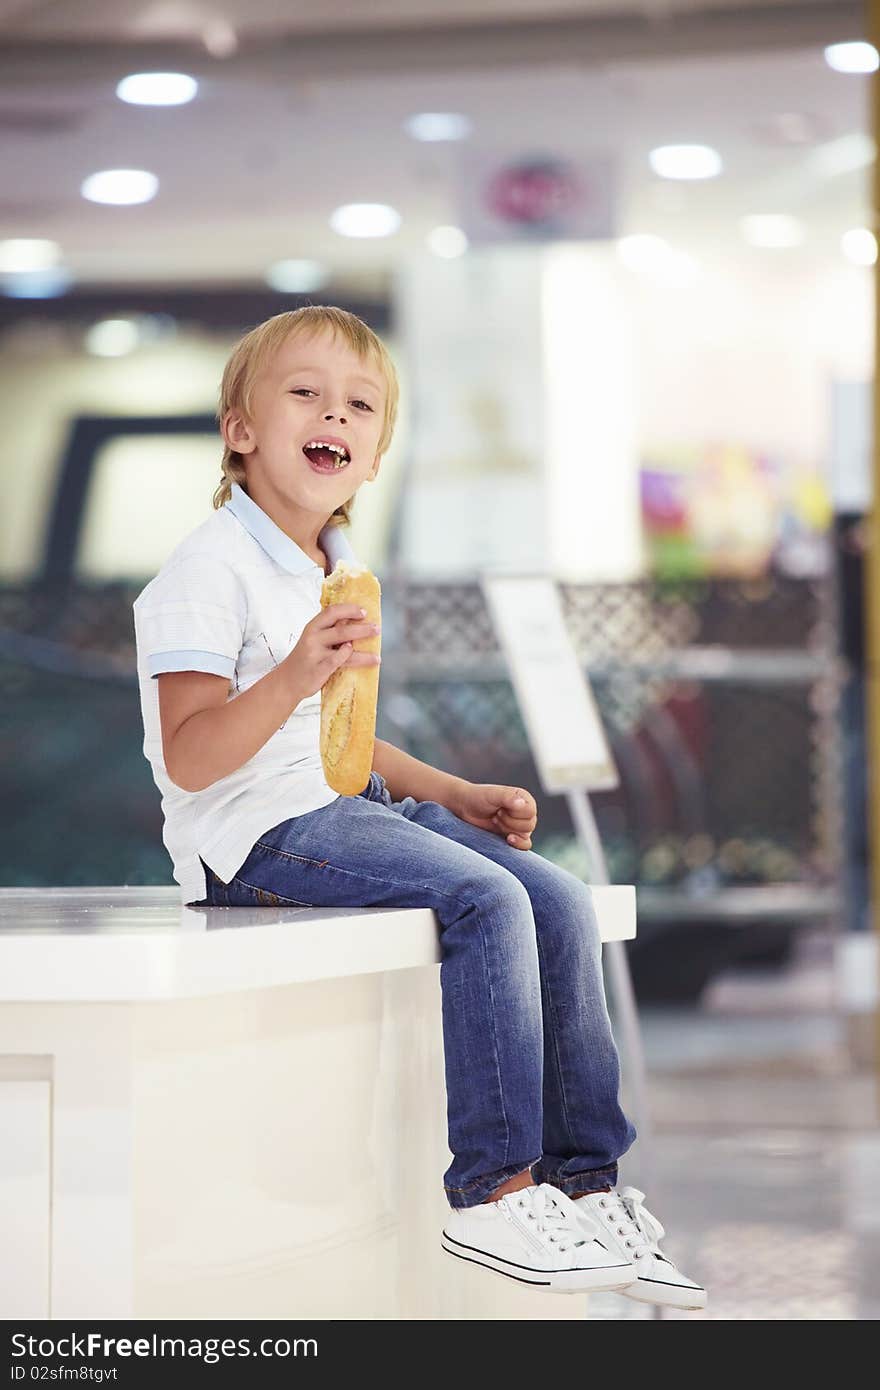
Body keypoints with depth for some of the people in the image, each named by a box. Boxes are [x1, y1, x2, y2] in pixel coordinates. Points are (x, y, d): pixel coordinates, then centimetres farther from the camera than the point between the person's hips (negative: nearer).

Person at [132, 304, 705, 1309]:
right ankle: (490, 1191, -21)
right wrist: (294, 677, -35)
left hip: (346, 809, 9)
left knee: (559, 903, -3)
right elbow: (190, 759, -21)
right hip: (256, 834, -9)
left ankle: (582, 1183, 2)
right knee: (485, 903, -26)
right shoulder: (208, 571, -12)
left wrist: (458, 795, 17)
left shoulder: (335, 574, 18)